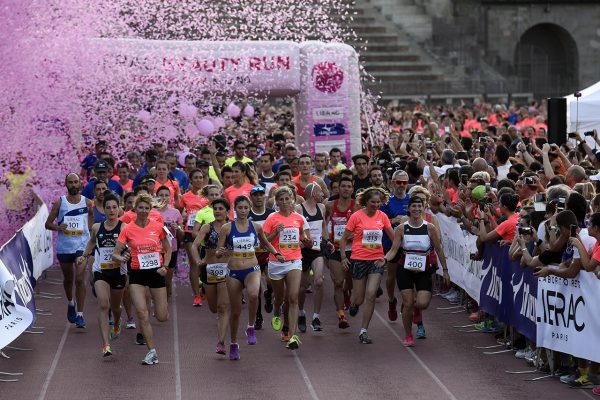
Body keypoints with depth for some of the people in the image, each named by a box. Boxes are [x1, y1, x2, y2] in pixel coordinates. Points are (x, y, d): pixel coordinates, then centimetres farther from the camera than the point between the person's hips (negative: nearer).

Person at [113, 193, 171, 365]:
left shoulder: (157, 226, -3)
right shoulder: (127, 229, -4)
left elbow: (167, 249, 9)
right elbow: (115, 253, -4)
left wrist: (165, 266, -6)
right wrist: (120, 257, -27)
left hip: (156, 272, 0)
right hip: (137, 273, 0)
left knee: (162, 317, 3)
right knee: (142, 313, -13)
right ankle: (152, 352, -2)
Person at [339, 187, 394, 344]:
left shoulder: (382, 216, 3)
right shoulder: (356, 216, -6)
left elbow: (394, 237, 12)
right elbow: (344, 238, 2)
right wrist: (343, 257, -5)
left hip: (377, 260, 2)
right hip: (359, 259, -2)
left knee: (371, 295, -10)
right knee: (359, 298, 4)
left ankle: (364, 331, -2)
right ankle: (353, 304, 44)